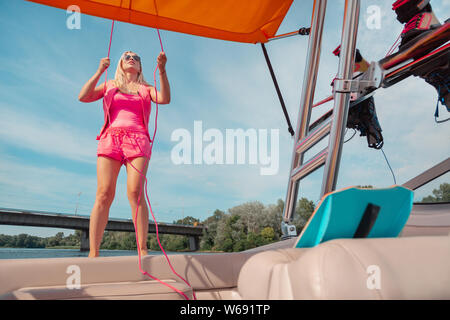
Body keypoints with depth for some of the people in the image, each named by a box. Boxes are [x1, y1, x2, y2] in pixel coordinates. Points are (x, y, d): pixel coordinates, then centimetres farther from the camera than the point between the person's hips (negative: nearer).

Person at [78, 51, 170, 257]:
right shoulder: (109, 86, 24)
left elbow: (165, 99, 1)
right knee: (104, 194, -12)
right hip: (110, 139, 1)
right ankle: (93, 252, -13)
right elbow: (83, 97, 8)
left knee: (136, 193, -16)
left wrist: (162, 70, -10)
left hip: (137, 141, 0)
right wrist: (99, 72, -1)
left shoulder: (146, 89, 22)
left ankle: (143, 250, -17)